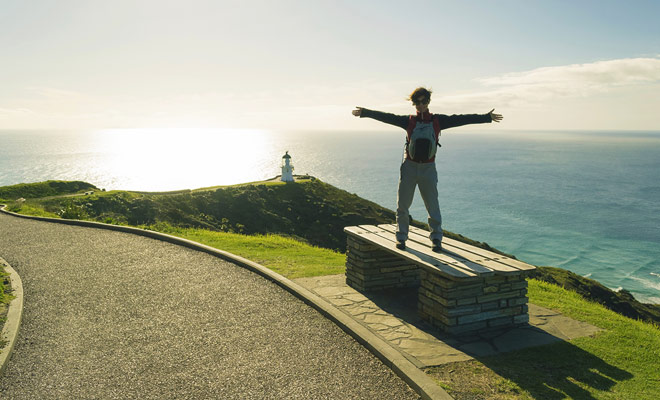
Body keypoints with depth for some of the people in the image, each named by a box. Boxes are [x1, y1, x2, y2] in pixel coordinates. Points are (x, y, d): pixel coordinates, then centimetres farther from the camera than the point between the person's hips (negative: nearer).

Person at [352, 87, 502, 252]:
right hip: (409, 167, 1)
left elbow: (461, 119, 4)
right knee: (402, 205, 5)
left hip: (428, 169, 0)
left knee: (432, 205, -1)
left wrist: (487, 117, 5)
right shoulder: (409, 121, 4)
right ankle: (401, 237, 19)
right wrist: (365, 112, -5)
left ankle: (436, 238, 13)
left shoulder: (438, 121, 4)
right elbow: (386, 117, 1)